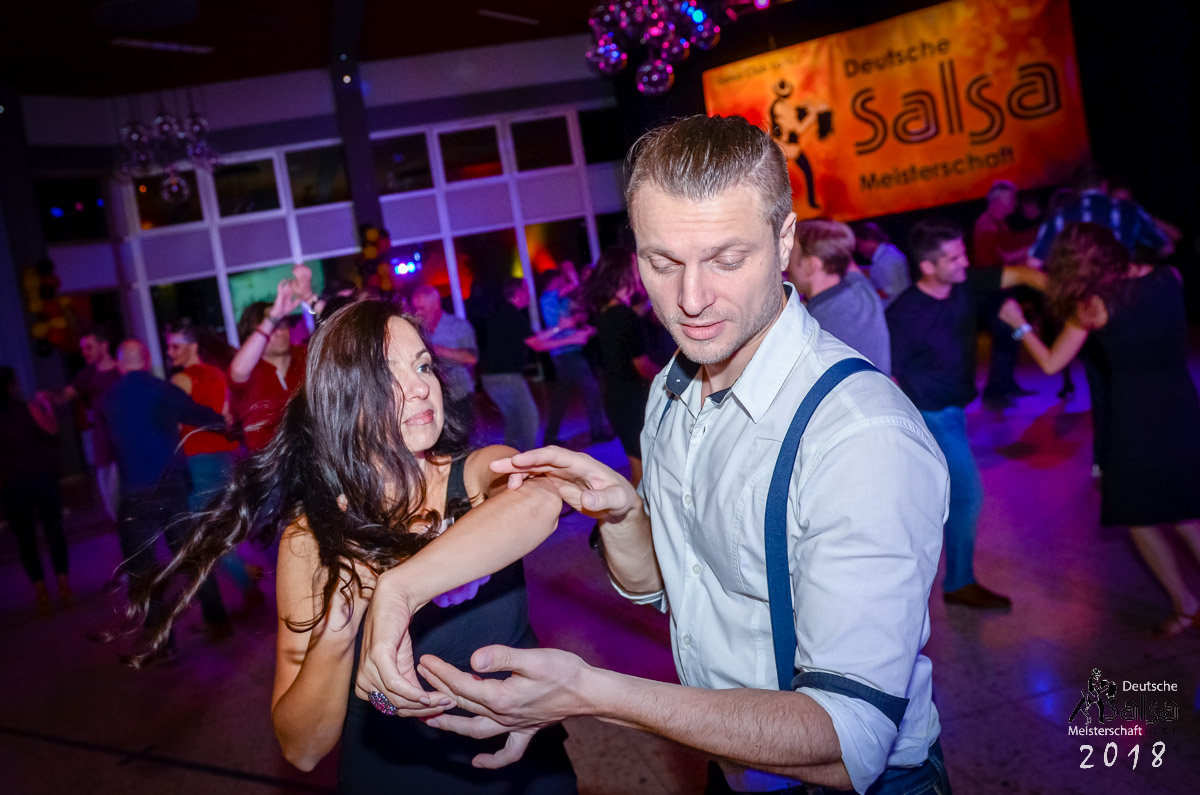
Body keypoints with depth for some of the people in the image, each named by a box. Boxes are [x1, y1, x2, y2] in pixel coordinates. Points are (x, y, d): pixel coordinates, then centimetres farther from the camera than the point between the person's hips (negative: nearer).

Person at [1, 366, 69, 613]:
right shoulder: (28, 409, -9)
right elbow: (52, 431, 1)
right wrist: (46, 405, 10)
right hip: (42, 478, -1)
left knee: (25, 538, 9)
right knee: (54, 530, 11)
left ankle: (41, 592, 8)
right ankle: (63, 585, 10)